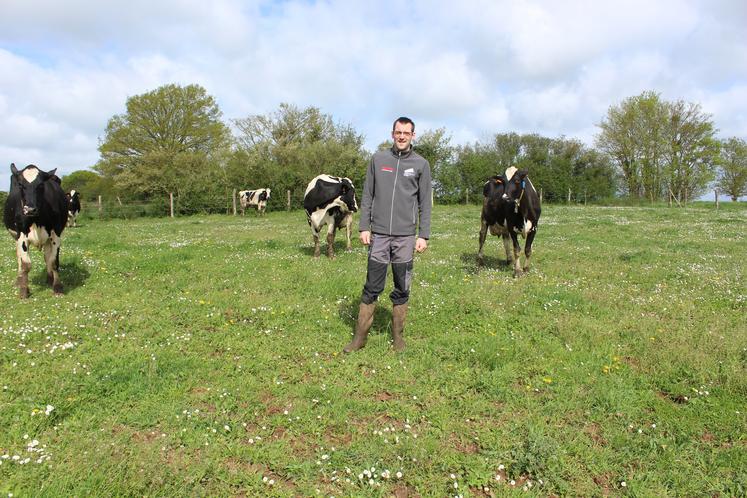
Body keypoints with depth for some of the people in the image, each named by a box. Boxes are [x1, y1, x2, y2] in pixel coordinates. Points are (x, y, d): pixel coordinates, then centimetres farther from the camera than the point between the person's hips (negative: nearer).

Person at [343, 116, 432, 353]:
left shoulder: (421, 164, 6)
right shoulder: (378, 159, 8)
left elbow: (425, 203, 5)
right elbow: (367, 196, 8)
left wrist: (424, 235, -2)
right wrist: (364, 227, 0)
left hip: (406, 236, 0)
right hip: (378, 234, 0)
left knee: (402, 289, 8)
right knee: (372, 287, 3)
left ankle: (397, 335, 22)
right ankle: (360, 336, 13)